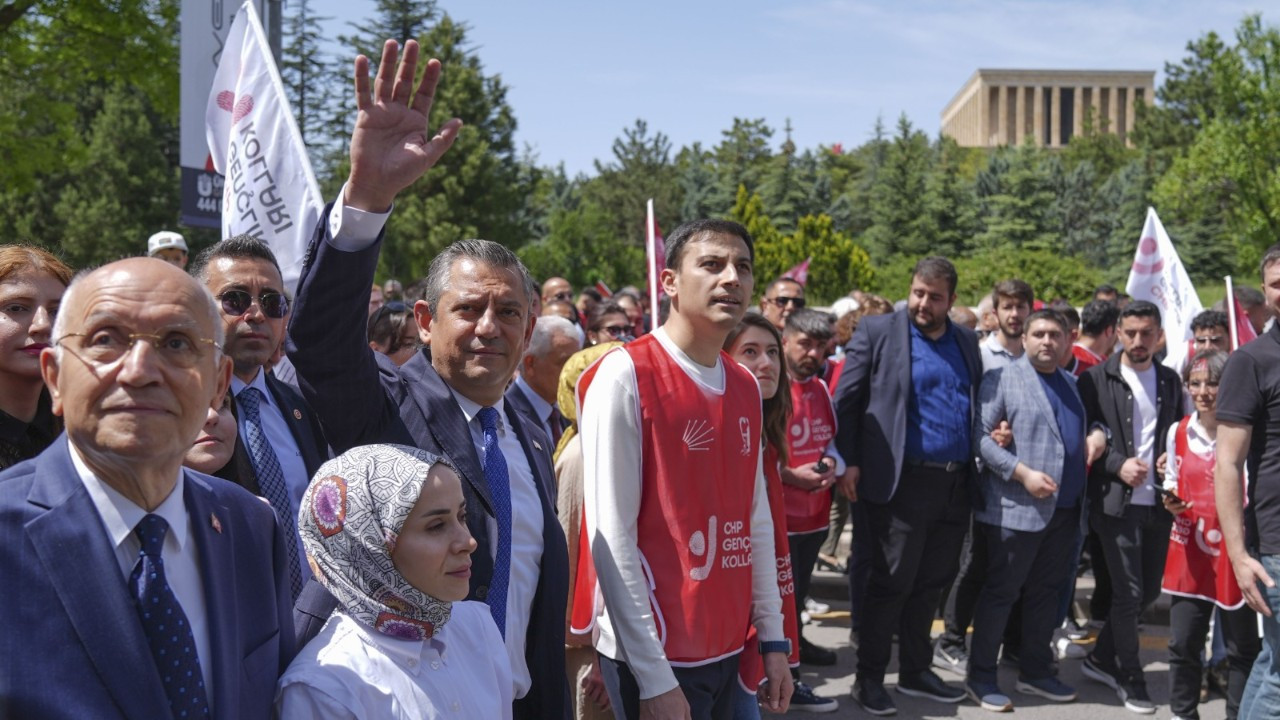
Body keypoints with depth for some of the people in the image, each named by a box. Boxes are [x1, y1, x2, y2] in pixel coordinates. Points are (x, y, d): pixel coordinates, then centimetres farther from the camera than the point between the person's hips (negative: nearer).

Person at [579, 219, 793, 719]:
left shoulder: (746, 387, 8)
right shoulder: (626, 375, -13)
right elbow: (612, 534, -16)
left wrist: (773, 639, 10)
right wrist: (653, 678, -16)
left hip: (728, 649, 7)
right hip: (656, 657, -7)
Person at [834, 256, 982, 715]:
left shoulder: (967, 342, 13)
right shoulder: (877, 332, -2)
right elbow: (846, 399, -4)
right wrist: (848, 462, -9)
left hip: (956, 483, 5)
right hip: (903, 481, -5)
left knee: (932, 583, 14)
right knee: (892, 583, 0)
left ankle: (916, 671, 28)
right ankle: (869, 678, 13)